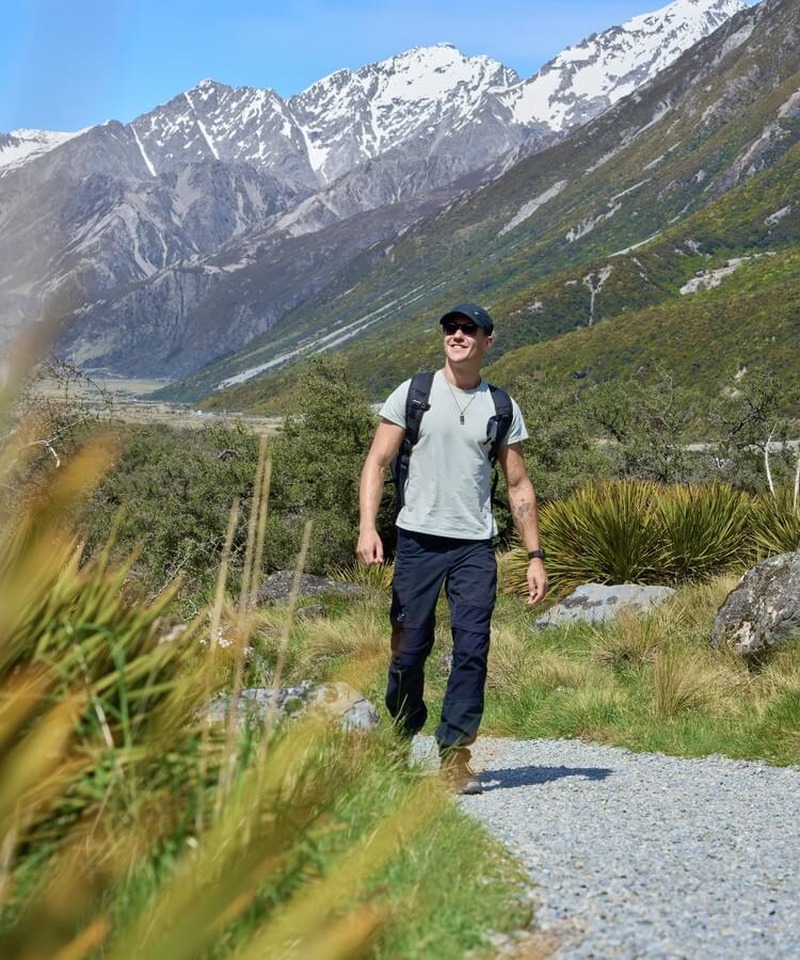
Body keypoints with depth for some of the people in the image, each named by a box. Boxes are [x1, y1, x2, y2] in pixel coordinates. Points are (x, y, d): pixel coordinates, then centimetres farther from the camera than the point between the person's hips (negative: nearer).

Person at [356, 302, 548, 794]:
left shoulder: (502, 408, 9)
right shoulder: (413, 394, 4)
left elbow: (519, 486, 12)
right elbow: (377, 463, 1)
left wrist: (535, 556, 6)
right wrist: (368, 526, -13)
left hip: (475, 546, 1)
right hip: (418, 538, -1)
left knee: (472, 649, -8)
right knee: (409, 648, 2)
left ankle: (455, 757, -3)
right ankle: (398, 741, 22)